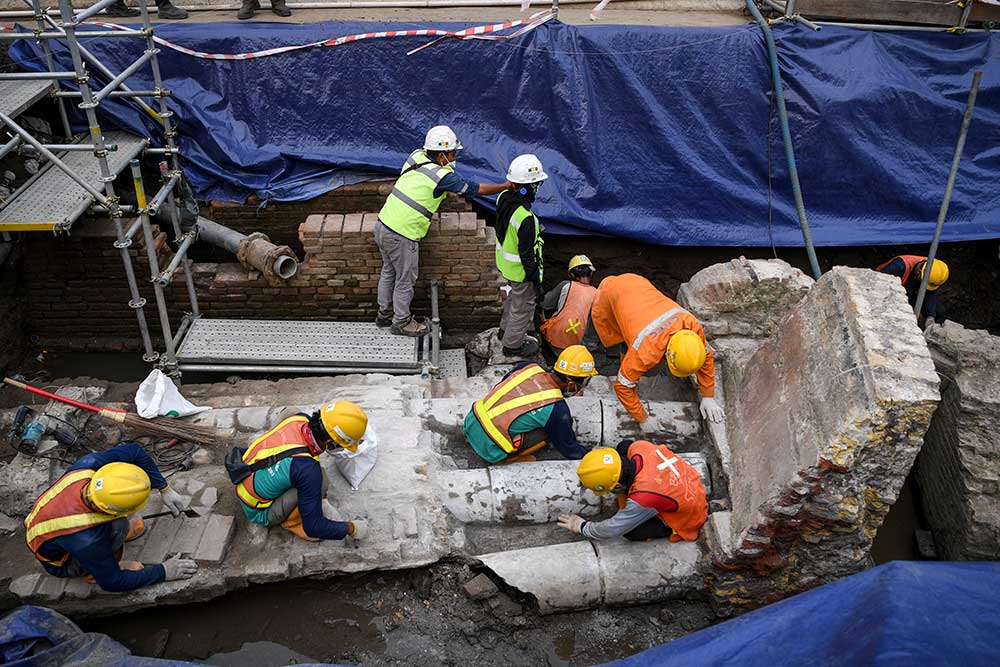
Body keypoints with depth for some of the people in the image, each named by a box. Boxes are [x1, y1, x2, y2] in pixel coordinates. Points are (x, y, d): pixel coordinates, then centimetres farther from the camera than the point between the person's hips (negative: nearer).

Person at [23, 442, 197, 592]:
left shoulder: (89, 464, -34)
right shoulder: (87, 540, -43)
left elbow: (134, 450, -15)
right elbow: (112, 582, -25)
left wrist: (165, 490, -16)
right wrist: (163, 572, -18)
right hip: (59, 560, -6)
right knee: (119, 525, -32)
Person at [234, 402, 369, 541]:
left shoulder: (299, 419, -17)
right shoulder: (308, 470, -37)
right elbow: (314, 527, -26)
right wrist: (351, 528, -12)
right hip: (258, 512, -8)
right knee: (320, 482, -27)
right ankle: (291, 522, -2)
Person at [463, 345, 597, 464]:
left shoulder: (529, 367, 0)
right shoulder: (558, 410, -15)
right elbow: (569, 449, 1)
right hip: (487, 448, -6)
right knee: (549, 432, -3)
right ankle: (503, 459, 4)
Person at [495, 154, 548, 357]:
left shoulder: (503, 198, -11)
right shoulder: (526, 219, -36)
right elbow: (527, 255, -28)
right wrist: (536, 282, -17)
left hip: (505, 262, 8)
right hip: (521, 271, -8)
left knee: (514, 296, 32)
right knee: (523, 307, 16)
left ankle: (506, 330, 54)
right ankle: (513, 344, 36)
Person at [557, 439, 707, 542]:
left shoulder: (643, 499, -40)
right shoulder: (638, 446, -26)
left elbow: (612, 529, -23)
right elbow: (624, 448, 2)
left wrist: (582, 527, -5)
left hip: (688, 518, -6)